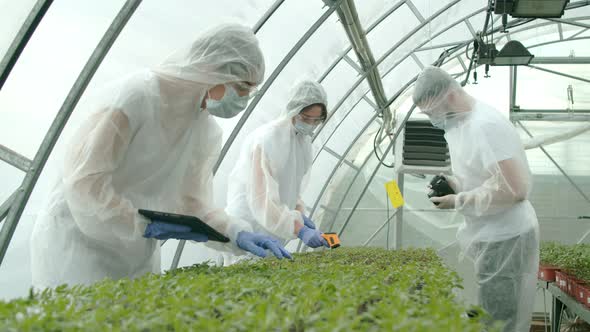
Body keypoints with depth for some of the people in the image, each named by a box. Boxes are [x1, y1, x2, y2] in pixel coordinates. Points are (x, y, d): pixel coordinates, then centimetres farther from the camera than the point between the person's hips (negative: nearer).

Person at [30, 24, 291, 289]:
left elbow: (194, 203, 3)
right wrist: (146, 225, -24)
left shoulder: (207, 133, 3)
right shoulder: (137, 96, -21)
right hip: (79, 244, -6)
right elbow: (83, 179, -22)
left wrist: (236, 233, -13)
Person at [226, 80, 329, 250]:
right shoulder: (265, 139, -21)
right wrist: (300, 230, -33)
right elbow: (261, 198, -27)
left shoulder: (305, 141, 5)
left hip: (274, 228, 8)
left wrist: (299, 214, -3)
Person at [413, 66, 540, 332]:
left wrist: (459, 201, -19)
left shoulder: (486, 125, -22)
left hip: (505, 238, -9)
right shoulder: (461, 123, 8)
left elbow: (515, 188, -28)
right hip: (487, 233, 9)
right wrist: (455, 184, 1)